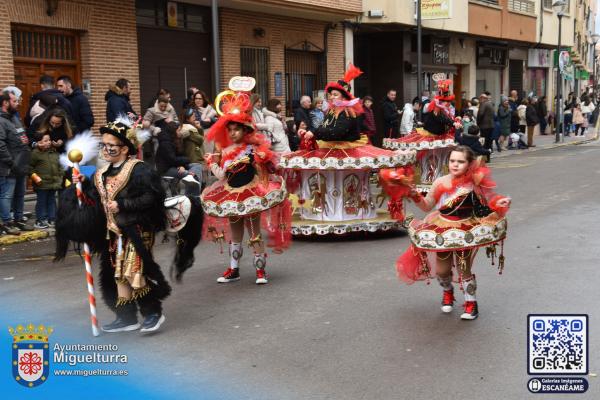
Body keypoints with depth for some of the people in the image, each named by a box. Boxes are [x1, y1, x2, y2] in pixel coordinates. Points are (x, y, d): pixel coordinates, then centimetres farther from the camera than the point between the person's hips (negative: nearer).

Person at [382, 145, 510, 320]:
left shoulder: (475, 181, -15)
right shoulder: (441, 183, -10)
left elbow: (489, 200, -3)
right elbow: (427, 206, 0)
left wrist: (500, 203, -24)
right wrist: (414, 194, -16)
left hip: (467, 231, -2)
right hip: (443, 231, 2)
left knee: (464, 269, -3)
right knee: (441, 269, 9)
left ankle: (471, 303, 21)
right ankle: (447, 292, 43)